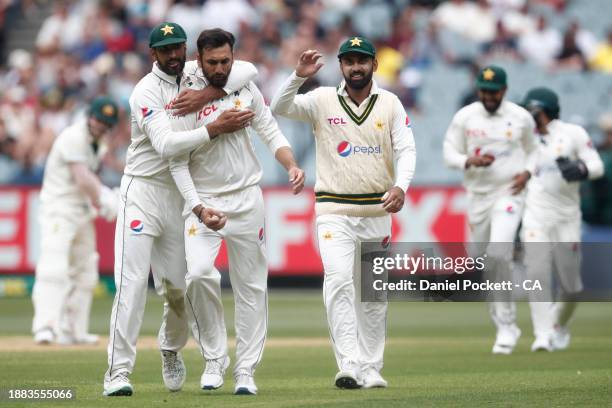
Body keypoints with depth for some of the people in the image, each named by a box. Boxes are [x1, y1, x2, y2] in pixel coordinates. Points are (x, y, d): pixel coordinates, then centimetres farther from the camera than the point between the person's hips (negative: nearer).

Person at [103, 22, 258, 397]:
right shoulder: (147, 91, -11)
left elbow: (245, 71, -5)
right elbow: (165, 145, -22)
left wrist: (206, 95, -16)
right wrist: (216, 128, -26)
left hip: (182, 196, 5)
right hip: (143, 192, -5)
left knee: (179, 287, 7)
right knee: (132, 281, -14)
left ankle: (172, 351, 36)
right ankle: (119, 371, -17)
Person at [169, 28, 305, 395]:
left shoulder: (246, 88, 3)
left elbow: (271, 132, 7)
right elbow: (178, 164, -11)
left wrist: (292, 165, -13)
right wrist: (200, 209, -22)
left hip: (247, 200, 3)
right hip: (204, 200, -3)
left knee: (252, 285, 3)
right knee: (199, 272, -24)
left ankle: (246, 370, 10)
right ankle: (215, 358, -9)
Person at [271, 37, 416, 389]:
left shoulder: (391, 104, 3)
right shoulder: (323, 100, 0)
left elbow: (406, 149, -5)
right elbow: (280, 108, -12)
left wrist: (400, 186, -23)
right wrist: (300, 77, -29)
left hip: (377, 211, 2)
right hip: (334, 211, -2)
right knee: (339, 281, -19)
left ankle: (371, 369, 17)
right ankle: (349, 366, -24)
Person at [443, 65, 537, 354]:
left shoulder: (521, 117, 1)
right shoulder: (464, 117, 1)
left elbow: (534, 150, 14)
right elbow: (449, 154, 4)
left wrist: (527, 172, -6)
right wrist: (470, 161, -17)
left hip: (509, 194, -3)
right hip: (477, 197, 3)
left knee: (498, 254, -22)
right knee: (483, 263, 7)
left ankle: (505, 326, -15)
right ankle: (506, 327, 23)